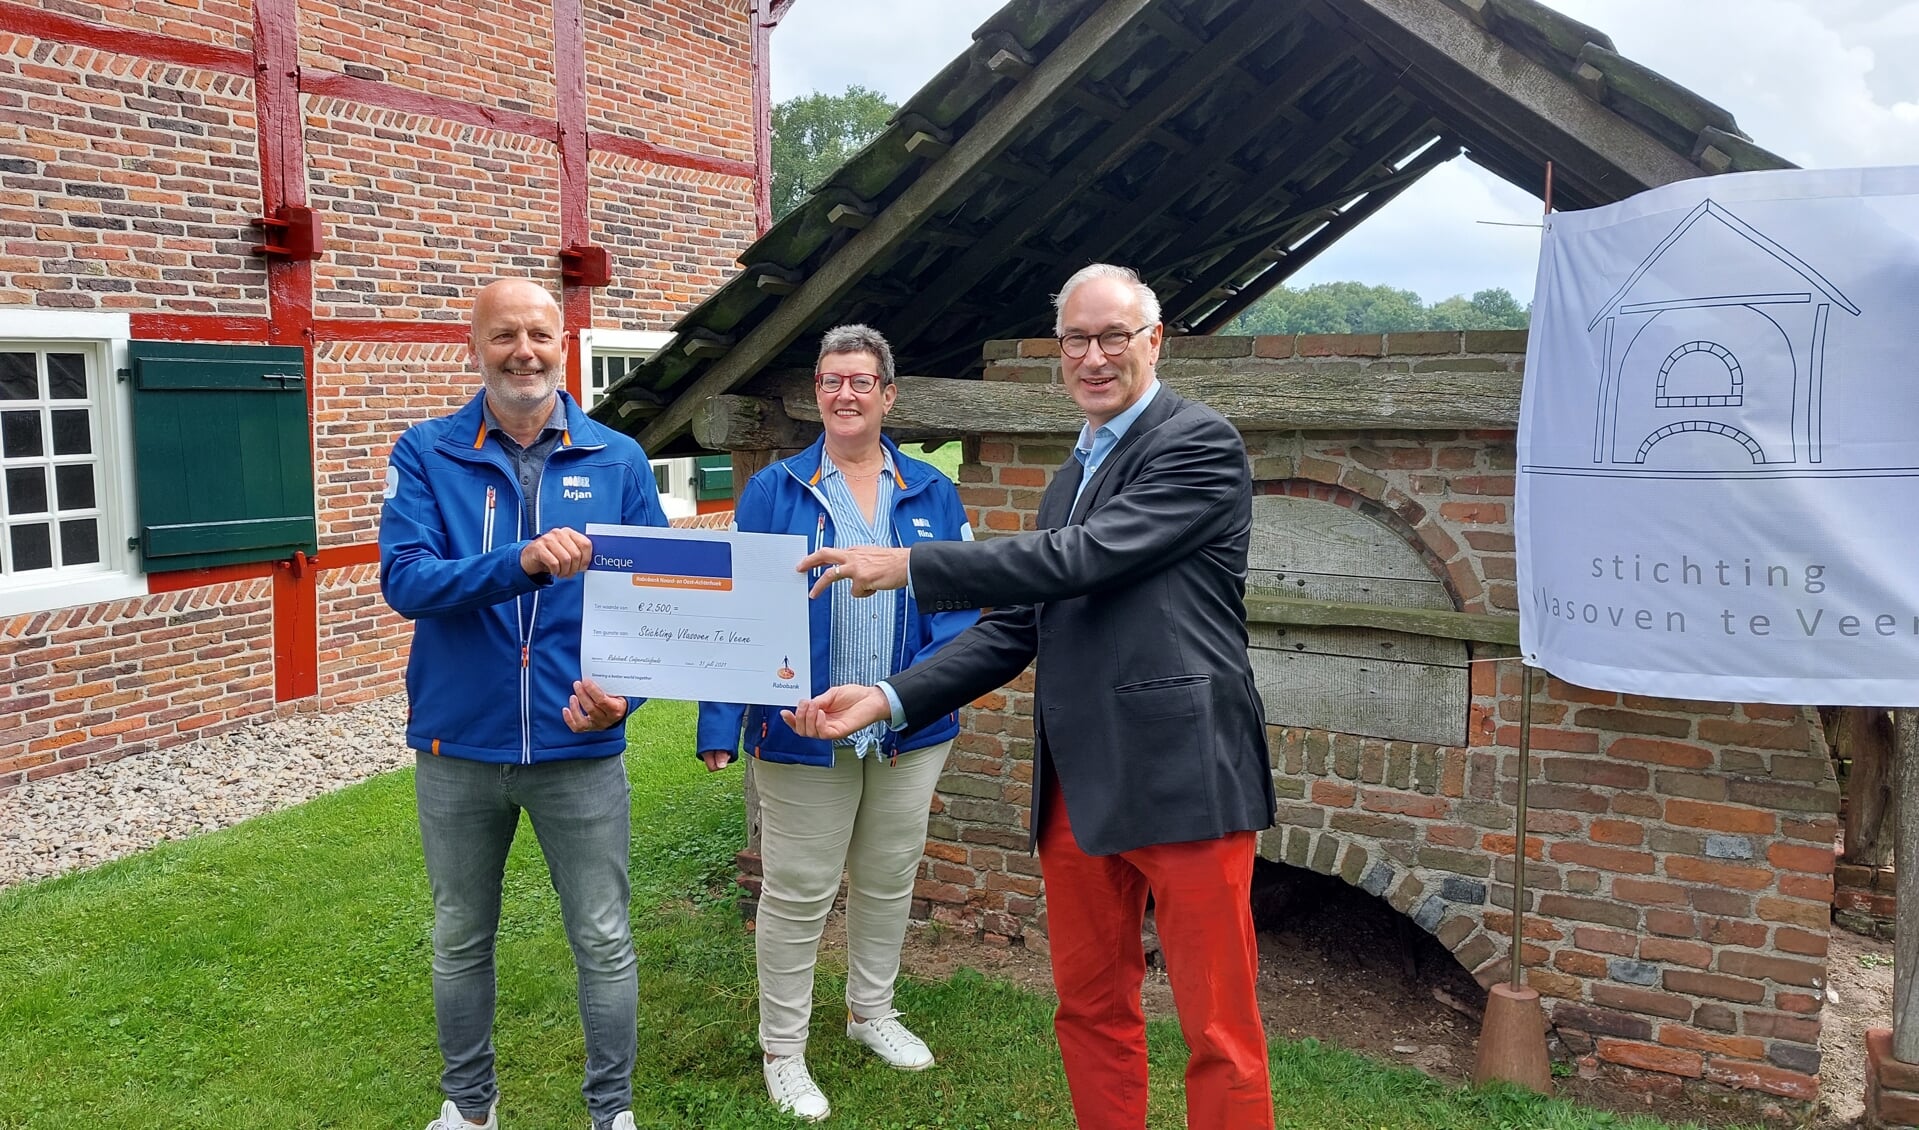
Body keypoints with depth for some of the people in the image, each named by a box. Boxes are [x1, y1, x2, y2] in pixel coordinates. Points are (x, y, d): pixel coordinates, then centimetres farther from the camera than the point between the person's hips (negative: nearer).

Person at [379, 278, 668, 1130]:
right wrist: (520, 564, -33)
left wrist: (623, 691, -19)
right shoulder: (426, 454, -3)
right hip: (458, 746, 1)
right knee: (460, 940, 19)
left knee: (604, 942, 8)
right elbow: (404, 579, -17)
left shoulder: (618, 461, -1)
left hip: (580, 747, 0)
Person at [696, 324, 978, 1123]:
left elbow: (963, 600, 1)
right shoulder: (773, 492, -2)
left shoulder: (931, 494, 5)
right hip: (803, 730, -3)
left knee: (888, 880, 18)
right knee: (797, 893, 7)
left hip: (911, 732, 3)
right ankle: (782, 1050, 24)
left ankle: (872, 1010, 40)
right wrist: (719, 723, -14)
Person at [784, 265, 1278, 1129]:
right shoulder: (1070, 479, 19)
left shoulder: (1199, 442, -6)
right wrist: (888, 698, 3)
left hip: (1182, 779, -7)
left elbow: (1083, 558, -18)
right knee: (1089, 1011, 17)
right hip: (1078, 789, 8)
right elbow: (1016, 629, 15)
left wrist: (909, 565, -13)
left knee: (1219, 1033, 3)